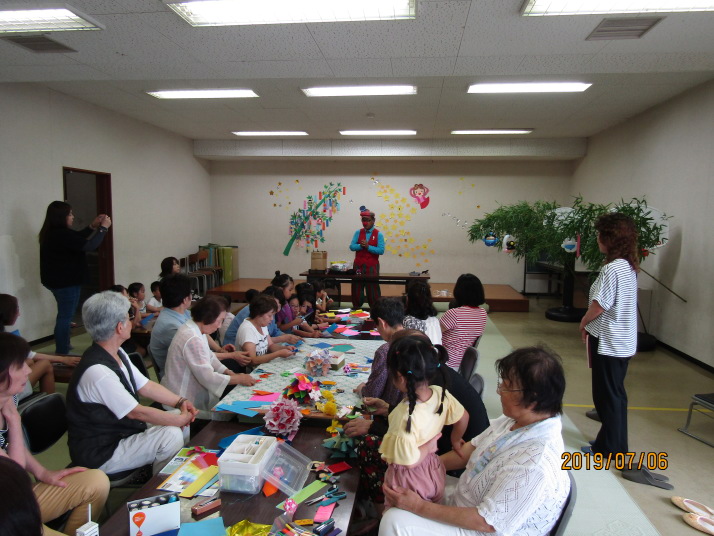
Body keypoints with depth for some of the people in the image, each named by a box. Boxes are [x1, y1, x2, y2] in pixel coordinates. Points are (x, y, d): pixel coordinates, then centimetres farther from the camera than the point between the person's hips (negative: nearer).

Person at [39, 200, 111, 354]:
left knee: (64, 315, 24)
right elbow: (90, 245, -25)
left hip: (58, 281, 10)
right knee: (65, 317, -1)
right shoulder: (62, 235, -25)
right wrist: (103, 227, -13)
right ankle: (62, 353, 7)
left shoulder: (52, 233, 6)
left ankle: (63, 346, 40)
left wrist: (92, 226, 12)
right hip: (67, 282, -10)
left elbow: (77, 239, 19)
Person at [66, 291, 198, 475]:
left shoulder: (118, 354, 0)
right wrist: (181, 419, -14)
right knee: (171, 435, -22)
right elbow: (138, 412, -24)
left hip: (121, 429, 9)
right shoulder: (97, 372, -30)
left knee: (179, 420, 3)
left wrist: (180, 402, -7)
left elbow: (146, 386, 6)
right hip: (100, 453, -9)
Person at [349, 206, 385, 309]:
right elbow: (352, 246, -2)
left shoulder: (378, 234, -1)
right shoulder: (358, 233, 7)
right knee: (357, 289, 8)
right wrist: (361, 245, -20)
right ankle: (356, 309, 19)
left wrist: (368, 246, -18)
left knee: (372, 289, 2)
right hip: (358, 265, 3)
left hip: (372, 266, -3)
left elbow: (381, 250, -10)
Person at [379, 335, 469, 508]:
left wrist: (428, 445, -15)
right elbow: (463, 417, 0)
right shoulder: (440, 393, -18)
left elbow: (409, 460, -31)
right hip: (434, 472, 6)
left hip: (409, 480, -6)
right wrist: (455, 440, 16)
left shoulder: (405, 416, -37)